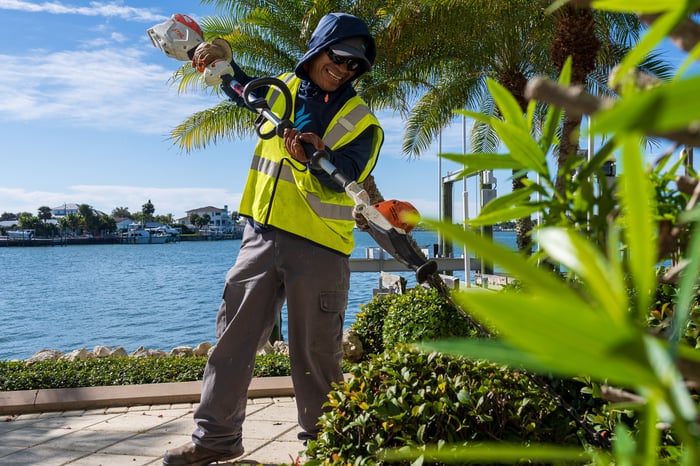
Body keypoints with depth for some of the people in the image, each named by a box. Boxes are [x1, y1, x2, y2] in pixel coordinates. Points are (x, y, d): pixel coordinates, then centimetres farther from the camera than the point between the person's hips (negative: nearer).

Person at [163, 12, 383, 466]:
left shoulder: (361, 122, -1)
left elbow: (339, 182, -15)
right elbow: (238, 82, 32)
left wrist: (308, 157, -34)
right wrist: (216, 52, 13)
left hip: (319, 247, -4)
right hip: (262, 234, 4)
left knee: (316, 351, 2)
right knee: (234, 332, 5)